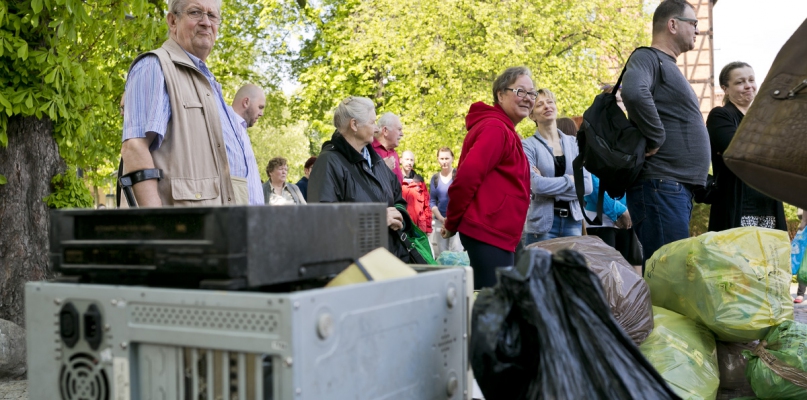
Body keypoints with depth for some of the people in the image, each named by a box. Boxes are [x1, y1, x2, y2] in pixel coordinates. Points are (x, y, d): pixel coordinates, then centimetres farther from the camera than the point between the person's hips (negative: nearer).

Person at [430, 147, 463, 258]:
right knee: (441, 254, 8)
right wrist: (441, 218, -5)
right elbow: (432, 201, 8)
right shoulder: (435, 178, 8)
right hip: (439, 220, 4)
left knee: (457, 252, -12)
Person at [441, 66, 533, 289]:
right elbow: (467, 175, -22)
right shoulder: (495, 128, -13)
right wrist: (452, 223, -12)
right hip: (488, 234, -10)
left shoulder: (505, 131, 19)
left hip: (499, 236, 10)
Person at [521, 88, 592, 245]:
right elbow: (536, 184, -17)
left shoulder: (574, 143, 9)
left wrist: (549, 186, -9)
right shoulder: (528, 145, -3)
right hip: (542, 223, -4)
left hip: (573, 220, 4)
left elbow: (587, 185, 0)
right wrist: (570, 180, -5)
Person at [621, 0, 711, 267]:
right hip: (661, 185, -10)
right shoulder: (647, 58, -6)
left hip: (679, 187, 10)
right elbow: (634, 93, -30)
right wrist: (655, 139, -20)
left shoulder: (668, 65, 24)